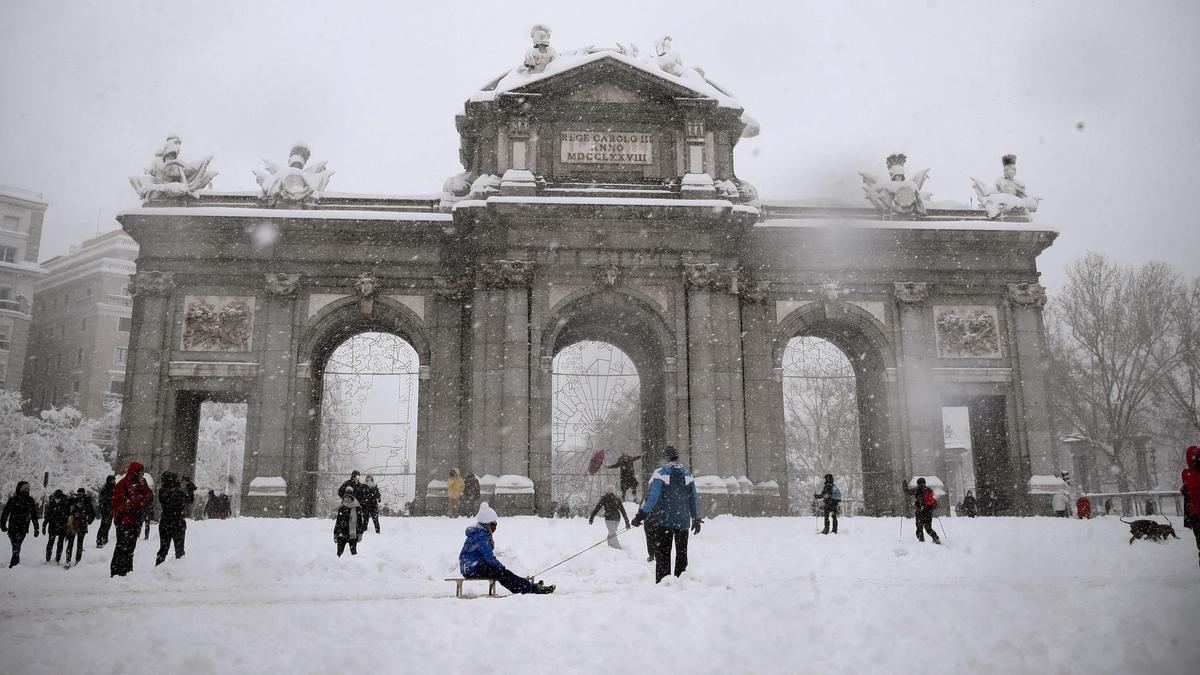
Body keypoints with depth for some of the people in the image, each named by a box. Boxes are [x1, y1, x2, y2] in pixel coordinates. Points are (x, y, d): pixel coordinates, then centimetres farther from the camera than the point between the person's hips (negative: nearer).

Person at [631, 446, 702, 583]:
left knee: (662, 556, 3)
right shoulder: (687, 474, 4)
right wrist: (696, 519, 17)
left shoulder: (661, 473, -8)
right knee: (681, 554, 15)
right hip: (682, 522, 3)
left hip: (663, 521, -3)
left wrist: (640, 515, -12)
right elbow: (694, 499, 7)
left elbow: (654, 498, -16)